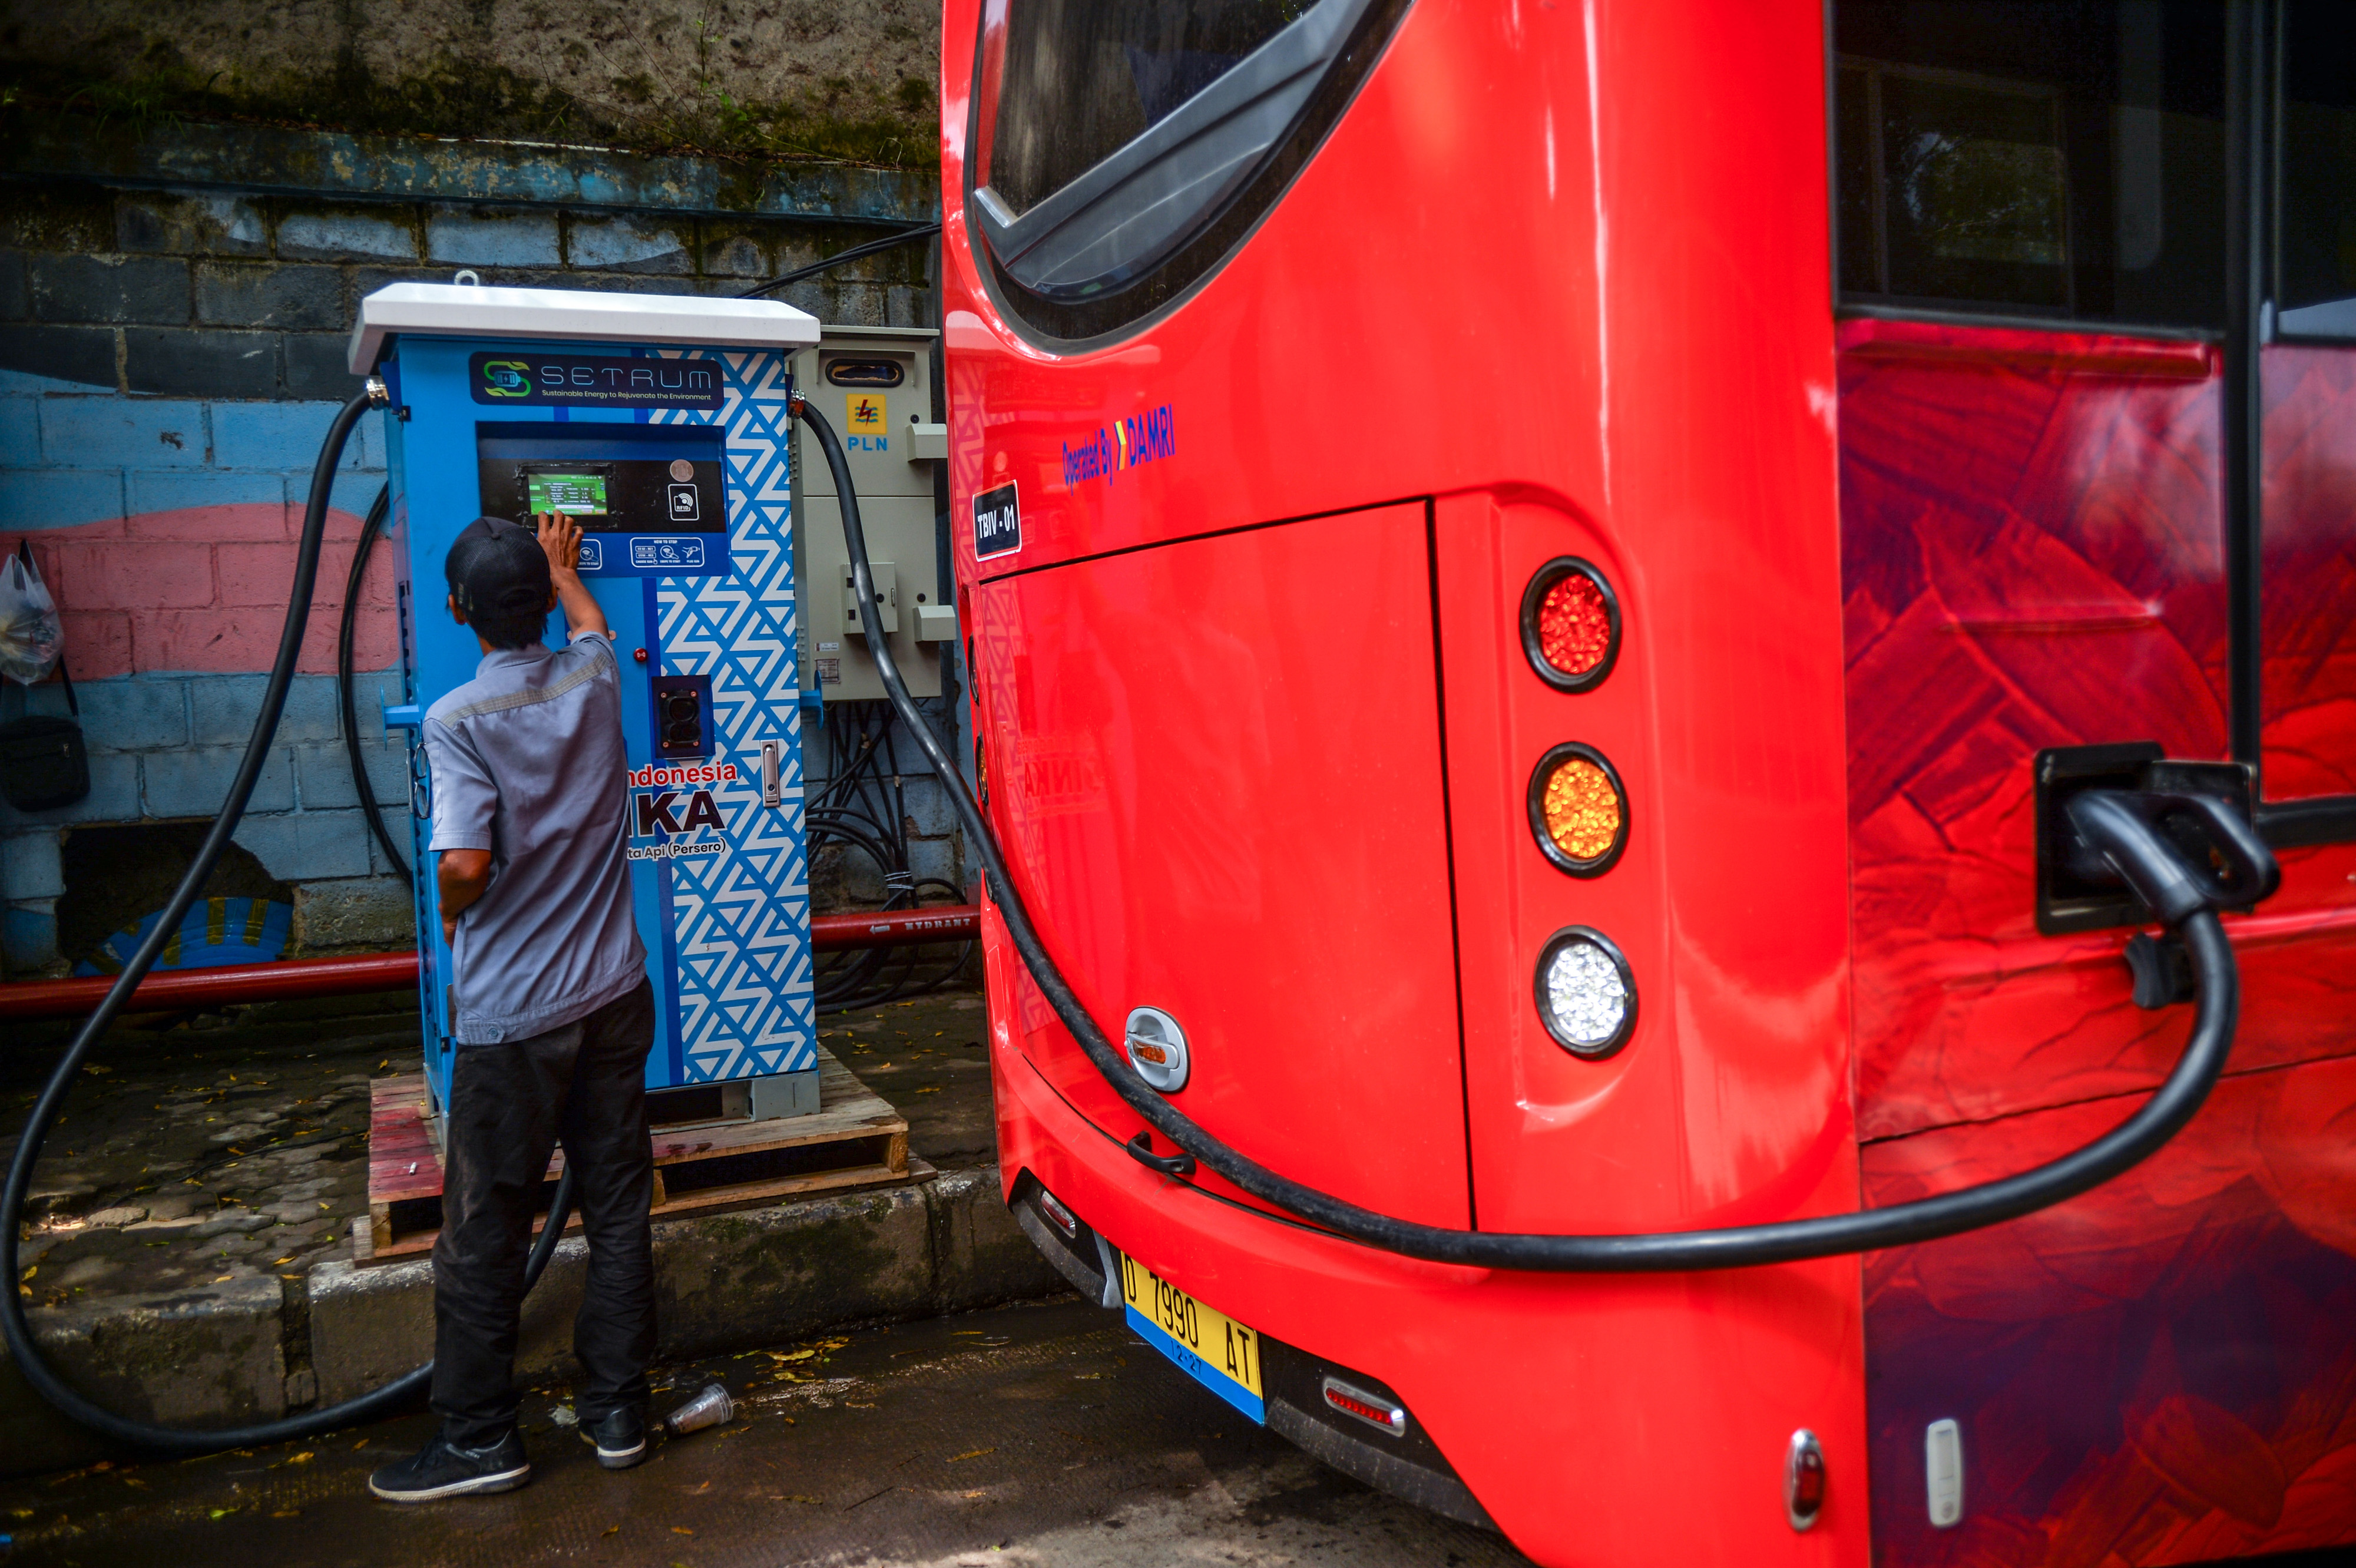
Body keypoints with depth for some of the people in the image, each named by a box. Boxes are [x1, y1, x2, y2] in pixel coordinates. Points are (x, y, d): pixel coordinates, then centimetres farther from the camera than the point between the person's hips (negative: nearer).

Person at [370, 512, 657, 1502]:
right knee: (617, 1208, 12)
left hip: (510, 1018, -5)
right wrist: (562, 566, 43)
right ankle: (617, 1411, 23)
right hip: (613, 995, 5)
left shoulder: (458, 720, -15)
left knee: (484, 1232, 8)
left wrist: (453, 916, 1)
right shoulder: (594, 681, 0)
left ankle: (479, 1439, 20)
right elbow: (589, 623, 24)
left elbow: (464, 865, -22)